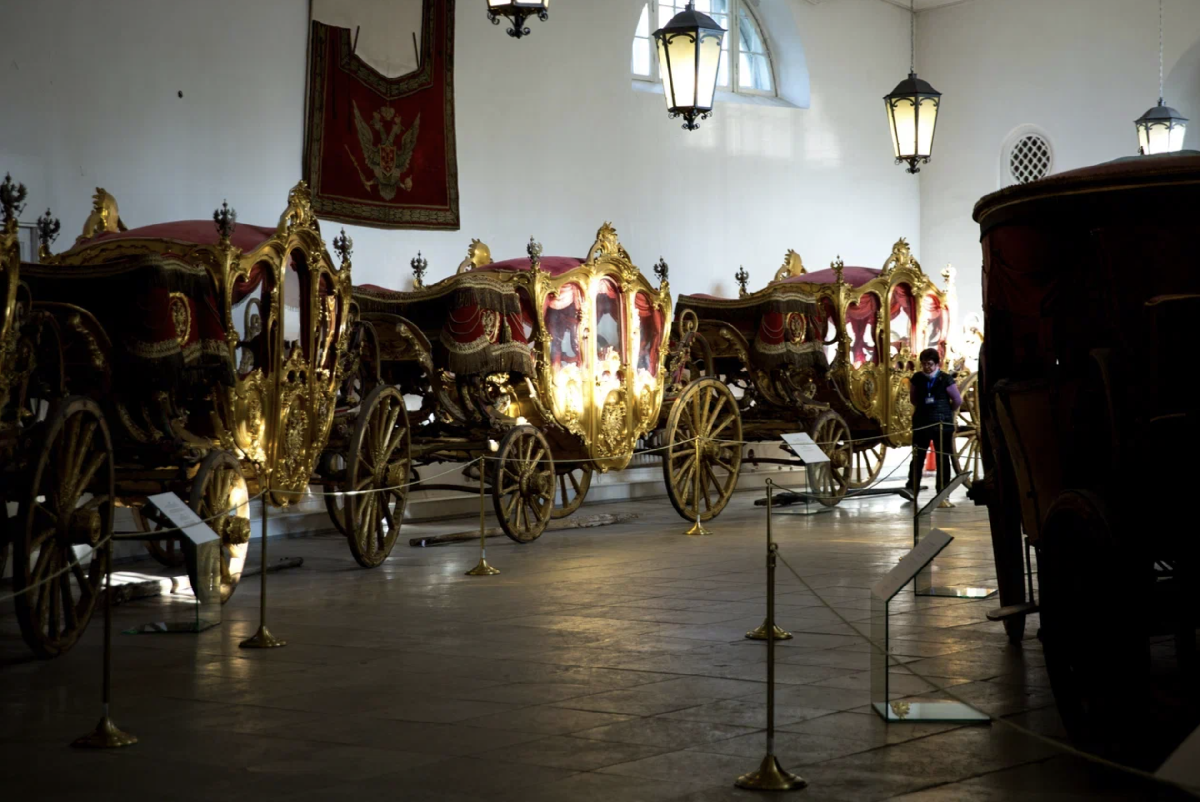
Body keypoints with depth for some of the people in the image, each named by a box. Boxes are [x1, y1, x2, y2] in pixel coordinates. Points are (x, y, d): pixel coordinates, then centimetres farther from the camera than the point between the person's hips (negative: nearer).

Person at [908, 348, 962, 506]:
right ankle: (912, 490, 1)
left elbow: (958, 400, -1)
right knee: (917, 457, 2)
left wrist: (948, 412, 11)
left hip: (942, 423, -2)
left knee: (943, 459, 4)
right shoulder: (916, 378, -1)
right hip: (921, 422, 2)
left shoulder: (945, 379, -11)